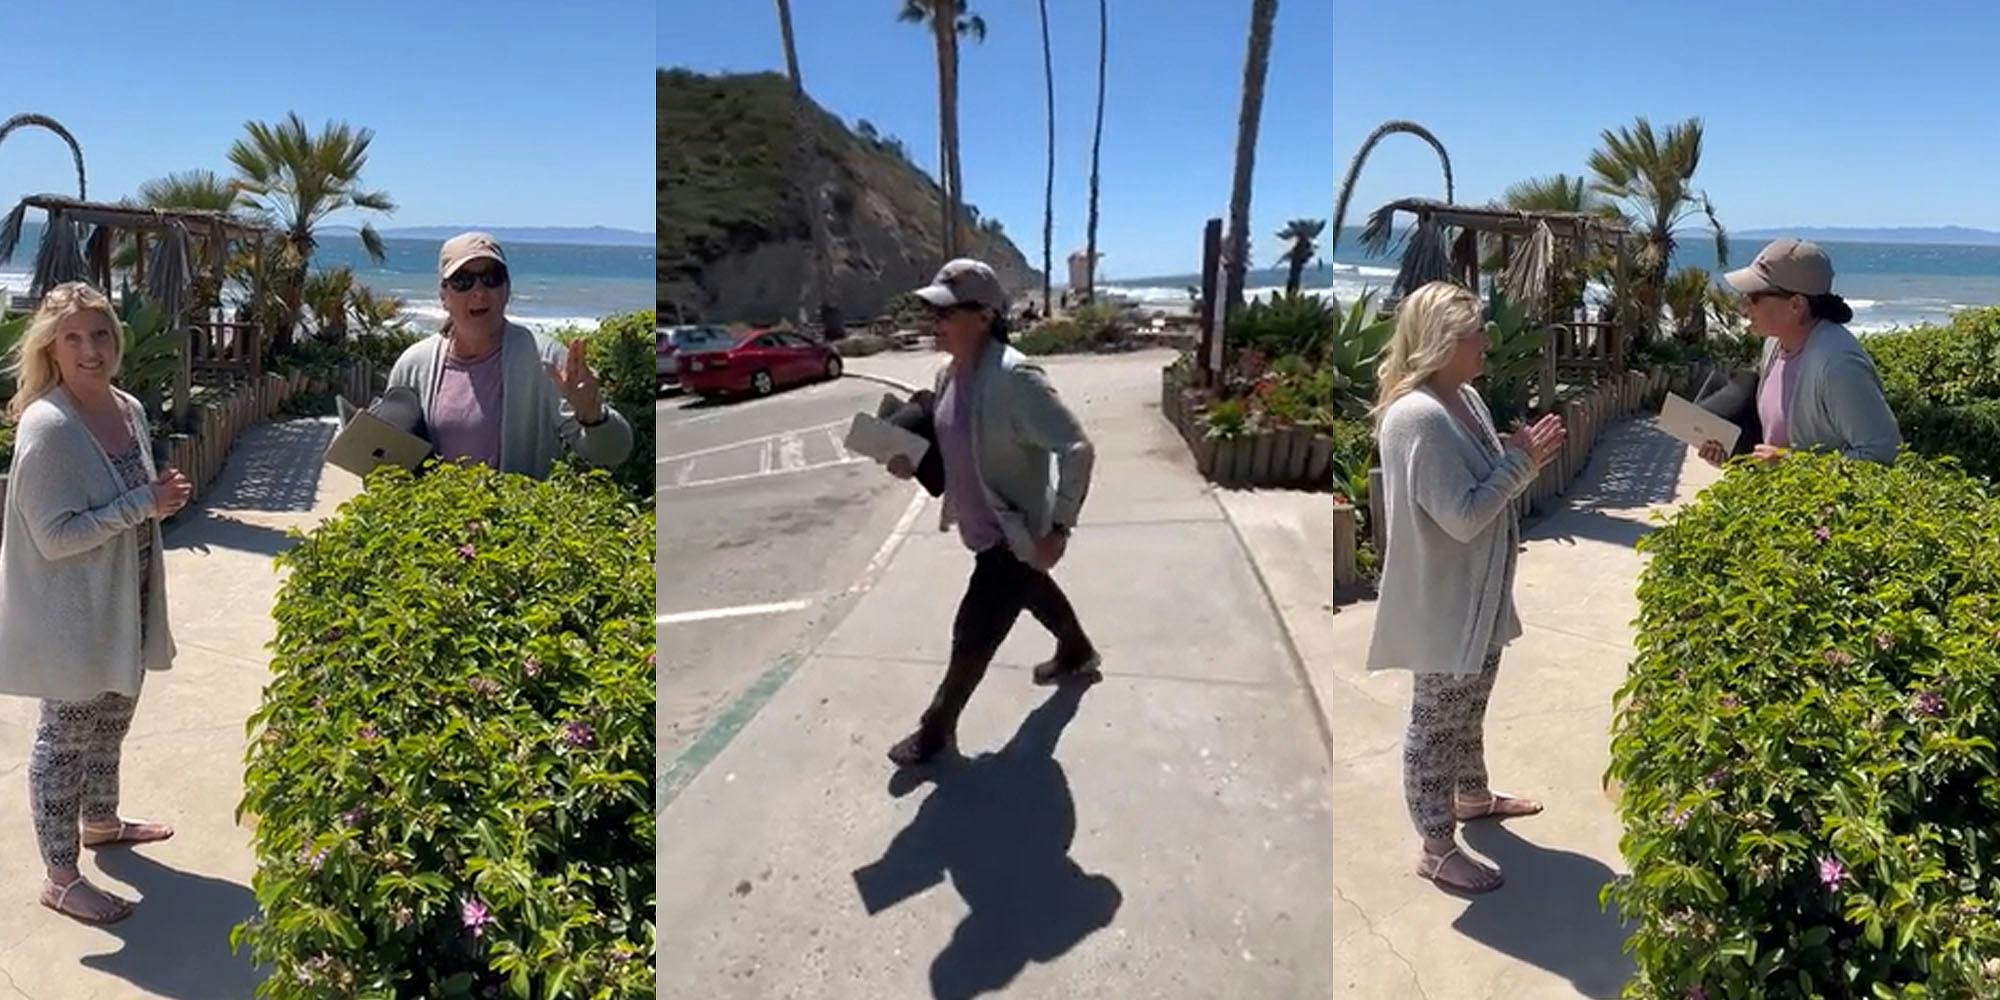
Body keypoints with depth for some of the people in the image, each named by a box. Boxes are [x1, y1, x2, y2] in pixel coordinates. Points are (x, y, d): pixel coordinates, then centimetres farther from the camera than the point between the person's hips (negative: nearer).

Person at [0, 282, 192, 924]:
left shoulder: (129, 410, 3)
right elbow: (54, 536, -24)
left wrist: (162, 496, 4)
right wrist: (143, 505, -25)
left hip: (123, 605, 8)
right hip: (70, 614, -8)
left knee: (111, 721, 24)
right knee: (65, 737, 5)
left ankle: (99, 819, 46)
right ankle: (61, 878, 18)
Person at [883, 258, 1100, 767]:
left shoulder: (1014, 378, -30)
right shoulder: (949, 375, -3)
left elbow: (1077, 448, -29)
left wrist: (1058, 529, -26)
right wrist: (913, 462, -6)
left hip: (1014, 535, -9)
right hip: (986, 530, 9)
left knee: (972, 635, 3)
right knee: (1036, 593, 31)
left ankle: (937, 728, 25)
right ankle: (1078, 654, 59)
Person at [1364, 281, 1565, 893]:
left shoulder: (1465, 397, 5)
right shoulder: (1417, 417, -26)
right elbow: (1463, 517, -27)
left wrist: (1525, 457, -2)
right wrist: (1521, 462, -19)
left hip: (1478, 592, 10)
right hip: (1442, 602, -10)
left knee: (1469, 707, 27)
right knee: (1437, 722, 5)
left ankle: (1473, 796, 48)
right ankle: (1437, 849, 18)